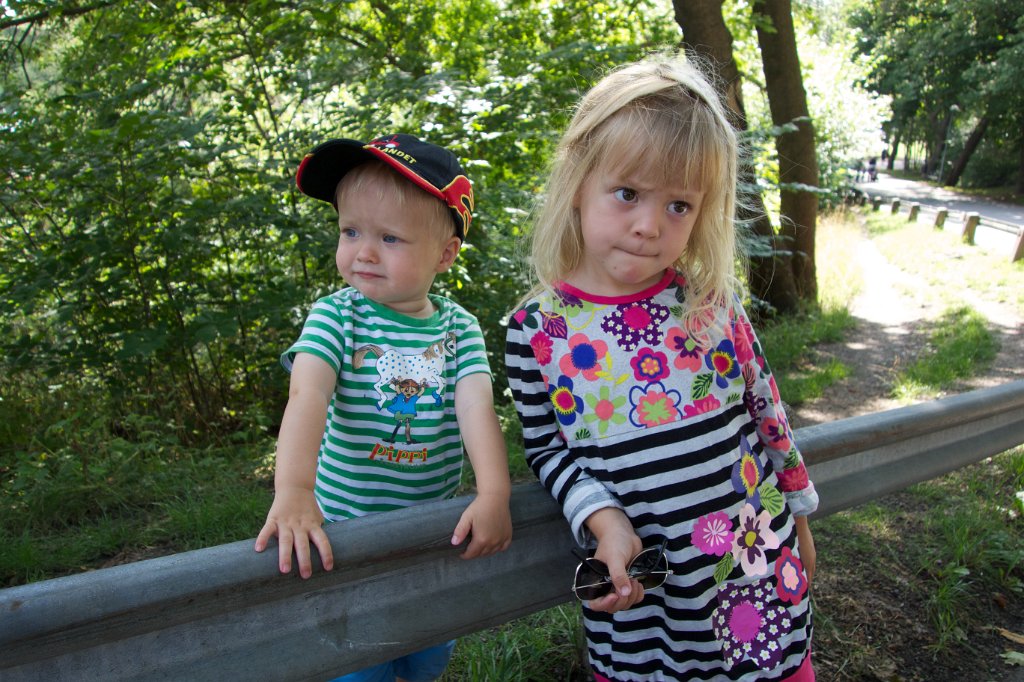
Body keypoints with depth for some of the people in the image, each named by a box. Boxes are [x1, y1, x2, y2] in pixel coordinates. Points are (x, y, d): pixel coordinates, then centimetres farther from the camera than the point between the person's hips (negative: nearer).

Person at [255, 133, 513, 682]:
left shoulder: (459, 327, -4)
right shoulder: (336, 316, -11)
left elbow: (476, 406, -17)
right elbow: (306, 397, -26)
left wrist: (494, 492, -32)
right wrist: (293, 491, -41)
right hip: (344, 533, -2)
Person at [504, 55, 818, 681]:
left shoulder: (712, 304, -6)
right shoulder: (536, 330, -10)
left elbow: (767, 413, 6)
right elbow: (545, 447, -2)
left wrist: (798, 520, 15)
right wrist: (605, 523, -17)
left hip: (760, 563, 2)